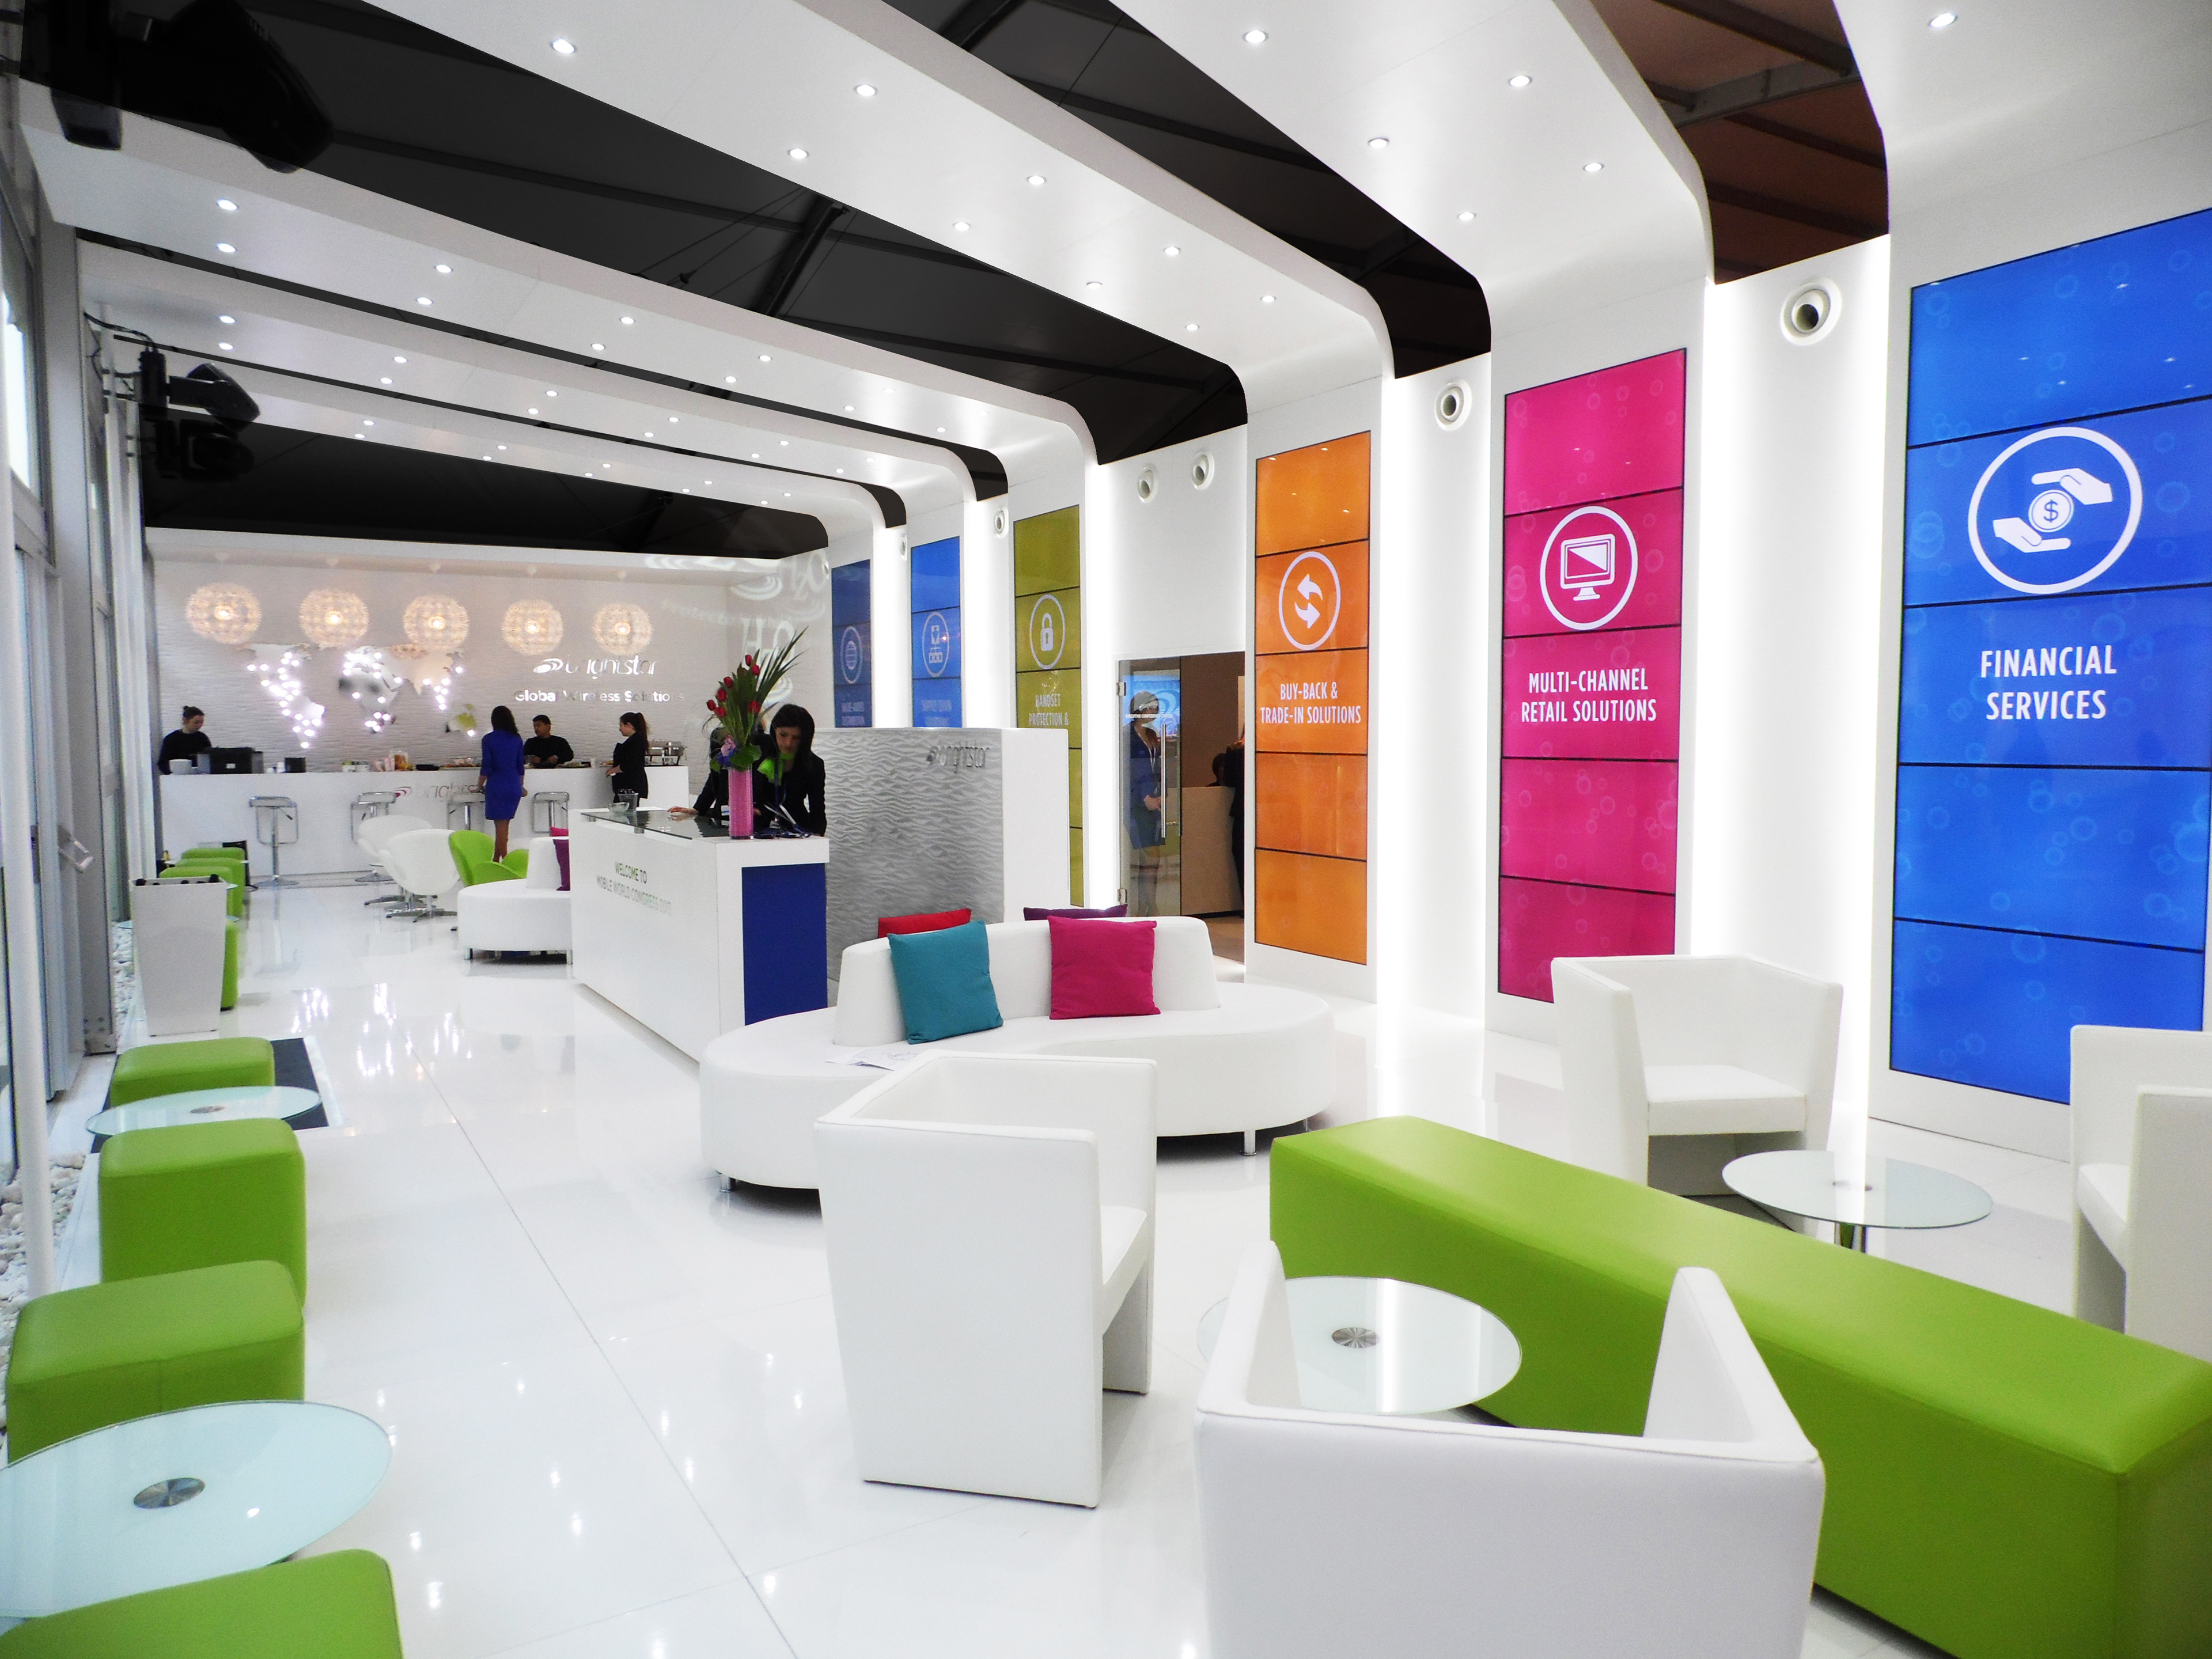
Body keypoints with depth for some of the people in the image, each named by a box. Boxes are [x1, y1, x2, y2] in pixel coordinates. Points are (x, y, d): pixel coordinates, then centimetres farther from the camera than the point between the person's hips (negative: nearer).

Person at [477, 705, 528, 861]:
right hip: (514, 786, 4)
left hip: (497, 785, -4)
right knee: (504, 823, 10)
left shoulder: (489, 739, -6)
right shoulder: (517, 739, 5)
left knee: (500, 824, 0)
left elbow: (486, 766, -7)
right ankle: (496, 859, 14)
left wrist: (480, 785, 5)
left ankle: (504, 859, -1)